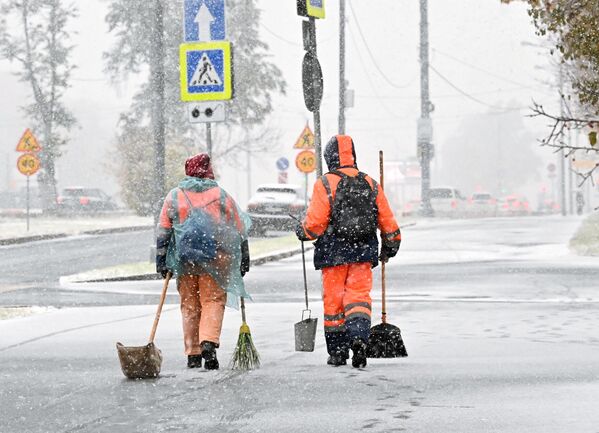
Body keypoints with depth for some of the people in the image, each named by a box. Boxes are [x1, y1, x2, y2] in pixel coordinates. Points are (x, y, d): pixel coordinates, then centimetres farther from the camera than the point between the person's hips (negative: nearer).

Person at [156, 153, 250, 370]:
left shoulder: (174, 196, 8)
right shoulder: (221, 195, 4)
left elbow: (163, 232, 6)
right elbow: (239, 230, 7)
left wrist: (161, 260, 9)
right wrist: (244, 259, 14)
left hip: (184, 260, 2)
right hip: (215, 258, -2)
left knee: (189, 305, 10)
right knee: (213, 301, 0)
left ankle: (193, 353, 10)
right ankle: (208, 342, -22)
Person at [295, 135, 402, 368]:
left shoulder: (325, 184, -8)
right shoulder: (371, 184, 6)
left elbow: (315, 222, -11)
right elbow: (387, 220, 10)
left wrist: (303, 231, 10)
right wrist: (391, 244, 25)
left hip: (334, 253, -2)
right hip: (364, 252, 3)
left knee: (333, 301, 8)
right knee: (359, 297, 2)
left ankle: (337, 351, 14)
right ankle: (359, 336, -24)